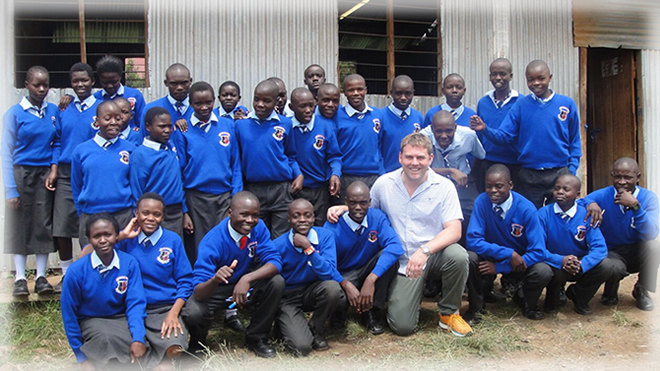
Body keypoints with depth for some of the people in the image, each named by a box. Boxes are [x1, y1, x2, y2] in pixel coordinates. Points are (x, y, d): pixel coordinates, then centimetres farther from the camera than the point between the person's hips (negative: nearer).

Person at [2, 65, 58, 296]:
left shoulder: (53, 111, 4)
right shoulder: (14, 113, -5)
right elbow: (7, 153, -6)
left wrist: (54, 169, -6)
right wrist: (11, 189, -10)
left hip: (45, 173, 3)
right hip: (22, 172, -2)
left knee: (44, 223, 4)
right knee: (20, 224, 3)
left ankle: (41, 277, 11)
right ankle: (20, 278, 10)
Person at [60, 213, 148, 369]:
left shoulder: (130, 263, -11)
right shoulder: (76, 271, -13)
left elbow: (136, 303, -11)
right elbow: (69, 314, -4)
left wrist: (138, 339, -27)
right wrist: (81, 356, -3)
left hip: (122, 319, 1)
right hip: (92, 321, -1)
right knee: (107, 338, -34)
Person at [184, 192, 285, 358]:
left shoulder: (259, 228, -17)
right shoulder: (212, 242, -28)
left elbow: (274, 261, -23)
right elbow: (199, 293, -31)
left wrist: (247, 279, -41)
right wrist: (215, 280, -55)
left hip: (245, 283, 3)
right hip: (215, 289, -3)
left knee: (276, 282, -25)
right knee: (192, 313, -32)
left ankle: (257, 337, -2)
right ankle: (198, 344, 8)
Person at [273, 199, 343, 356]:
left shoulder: (325, 236, -13)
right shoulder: (278, 245, -16)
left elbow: (330, 274, -25)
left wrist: (308, 248, -32)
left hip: (312, 291, 2)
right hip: (287, 297, -2)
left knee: (333, 287, -32)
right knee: (301, 346, -23)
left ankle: (315, 329, -2)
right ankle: (287, 325, 15)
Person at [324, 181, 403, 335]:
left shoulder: (377, 218, -11)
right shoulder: (332, 227, -16)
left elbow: (395, 246, -27)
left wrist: (371, 279, -38)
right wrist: (346, 285, -39)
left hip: (368, 272, 3)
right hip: (342, 277, -3)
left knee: (389, 255, -27)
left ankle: (371, 313, -11)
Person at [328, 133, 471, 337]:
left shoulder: (444, 186, -8)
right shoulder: (384, 183, -1)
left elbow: (454, 230, -16)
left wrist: (424, 250, -32)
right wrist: (342, 208, -5)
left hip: (435, 256, -1)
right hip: (403, 262, 1)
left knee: (457, 255, -36)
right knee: (402, 326, -11)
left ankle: (449, 312, -7)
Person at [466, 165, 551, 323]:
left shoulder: (526, 208, -19)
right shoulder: (481, 202, -17)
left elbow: (538, 252, -20)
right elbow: (472, 240, -21)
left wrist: (499, 267, -24)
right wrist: (509, 253, -30)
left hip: (519, 262, 0)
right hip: (490, 257, 0)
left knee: (544, 272, -29)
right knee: (469, 258, -31)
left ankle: (527, 303, 9)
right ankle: (476, 306, -2)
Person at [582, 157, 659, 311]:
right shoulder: (602, 196, -10)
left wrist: (635, 206, -34)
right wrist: (589, 203, -39)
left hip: (637, 253, 1)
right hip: (611, 253, -1)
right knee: (614, 268, -35)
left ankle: (641, 291, -1)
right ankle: (611, 291, 7)